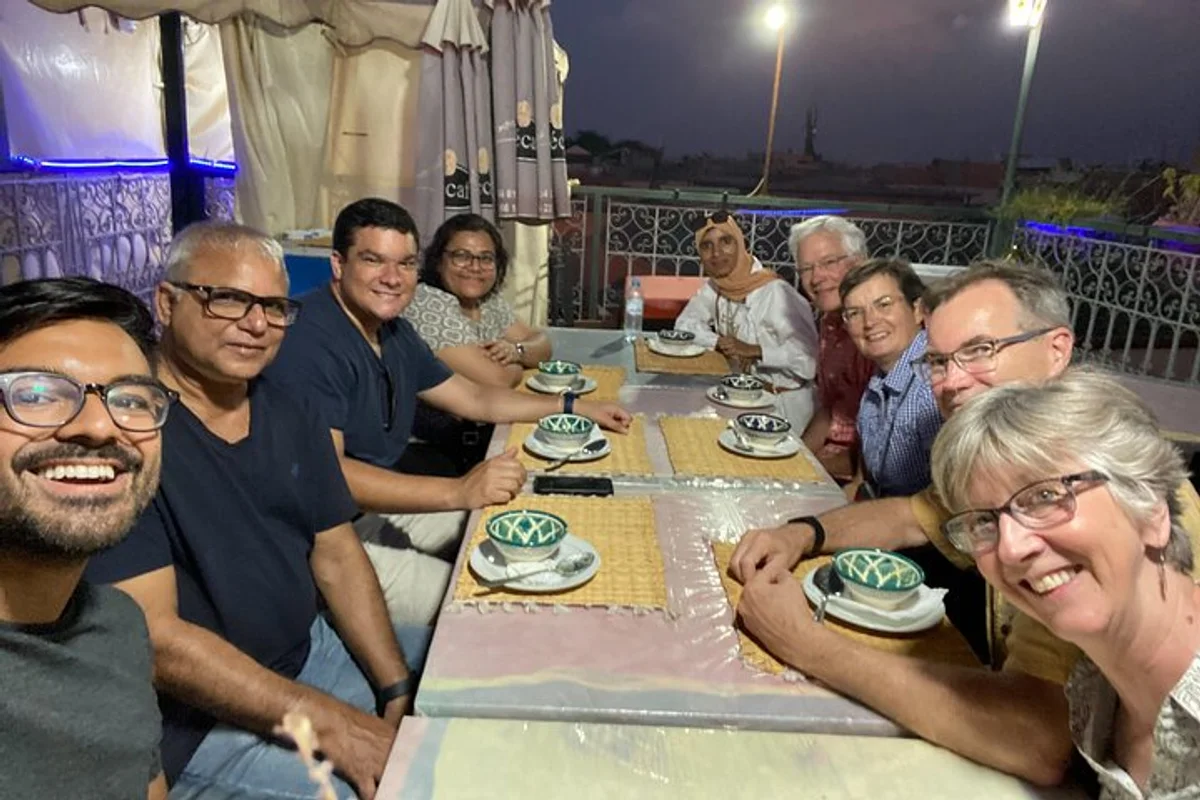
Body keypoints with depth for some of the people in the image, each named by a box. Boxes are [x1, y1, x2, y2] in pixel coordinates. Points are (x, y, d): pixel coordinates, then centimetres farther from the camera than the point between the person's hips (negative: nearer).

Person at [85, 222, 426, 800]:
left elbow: (337, 556, 4)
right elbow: (152, 635, -23)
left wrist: (399, 694, -5)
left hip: (311, 650, 8)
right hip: (196, 718, -7)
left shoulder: (291, 418, 3)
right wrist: (325, 721, -22)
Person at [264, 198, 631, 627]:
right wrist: (458, 492, -39)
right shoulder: (307, 339, -22)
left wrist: (575, 407, 10)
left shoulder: (393, 331, 8)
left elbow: (475, 398, 16)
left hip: (380, 505, 10)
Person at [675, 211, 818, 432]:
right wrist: (720, 343, -13)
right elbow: (686, 323, 3)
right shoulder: (713, 288, 0)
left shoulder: (776, 292, -21)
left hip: (783, 400, -6)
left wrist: (754, 350, -25)